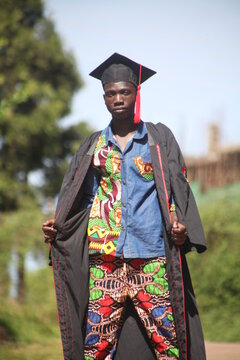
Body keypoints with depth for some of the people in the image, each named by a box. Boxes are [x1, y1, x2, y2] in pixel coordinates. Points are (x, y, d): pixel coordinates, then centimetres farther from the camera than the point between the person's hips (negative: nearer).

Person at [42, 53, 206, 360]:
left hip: (151, 254, -2)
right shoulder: (94, 145, 16)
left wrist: (180, 226, -14)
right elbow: (78, 199, 17)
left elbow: (178, 189, 4)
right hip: (104, 257, 2)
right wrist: (56, 226, -1)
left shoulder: (159, 139, 10)